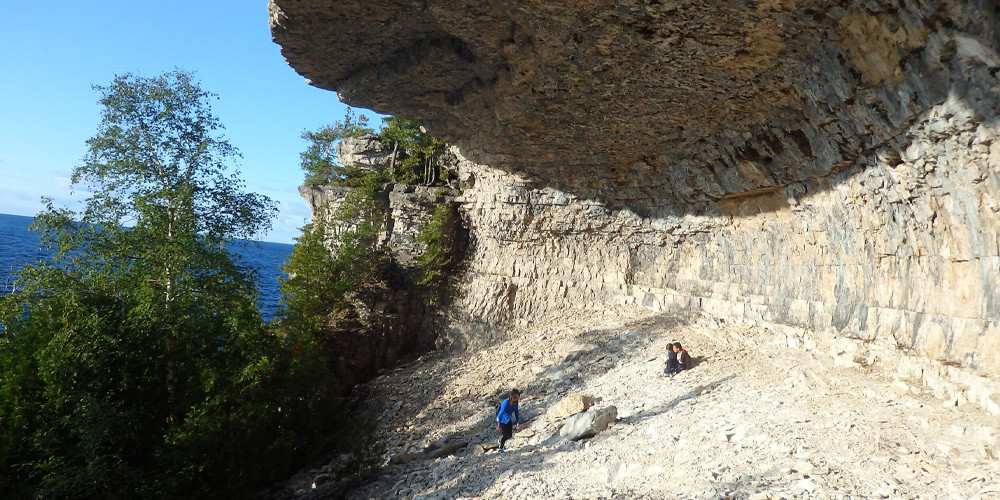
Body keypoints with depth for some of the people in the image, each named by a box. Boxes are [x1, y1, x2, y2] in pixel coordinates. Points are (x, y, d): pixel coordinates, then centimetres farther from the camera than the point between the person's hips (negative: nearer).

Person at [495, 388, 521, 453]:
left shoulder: (515, 402, -14)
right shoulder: (505, 403, -33)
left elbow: (516, 412, 2)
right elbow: (500, 414, -29)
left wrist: (518, 422, 1)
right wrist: (499, 426, -26)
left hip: (509, 420, 6)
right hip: (502, 420, -6)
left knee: (510, 435, 8)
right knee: (506, 434, -9)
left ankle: (500, 441, 38)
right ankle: (500, 449, 12)